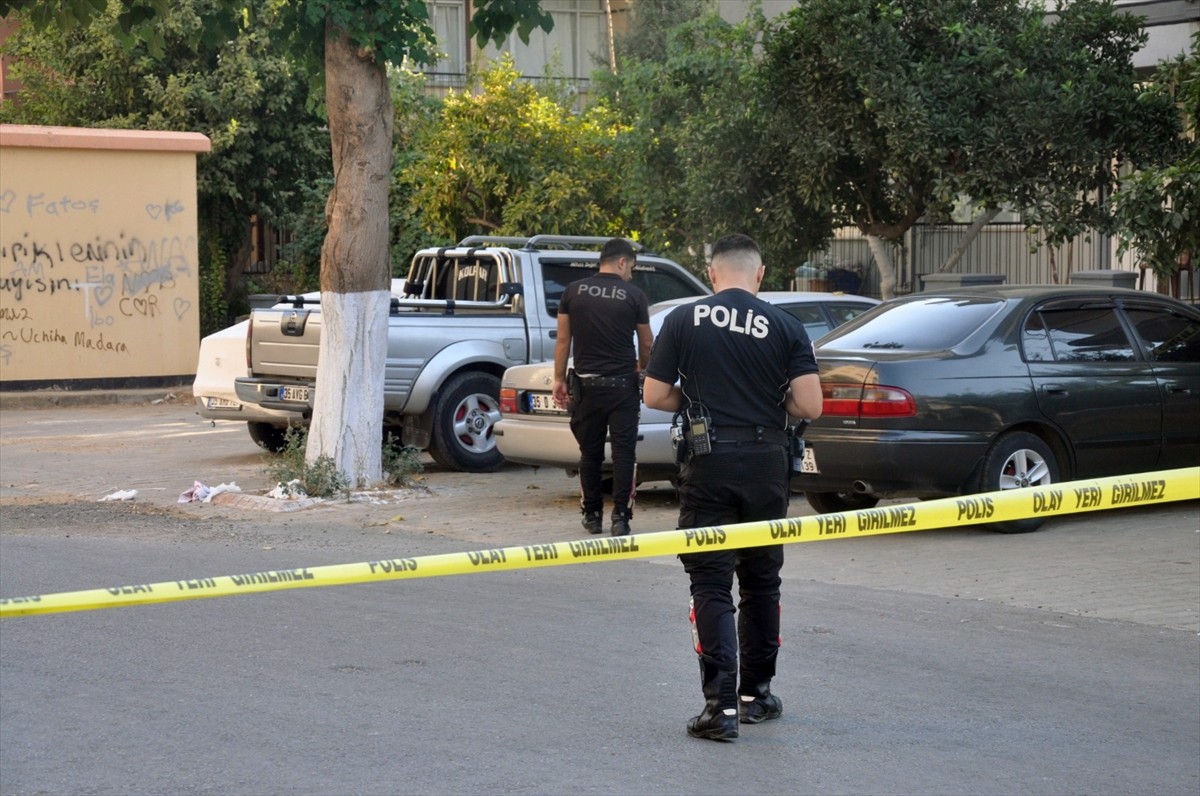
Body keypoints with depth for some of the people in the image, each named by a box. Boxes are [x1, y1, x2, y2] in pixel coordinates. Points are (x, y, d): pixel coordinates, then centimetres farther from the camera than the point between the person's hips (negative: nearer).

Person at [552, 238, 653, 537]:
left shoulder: (573, 292, 2)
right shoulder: (634, 295, -3)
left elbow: (563, 340, 4)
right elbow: (646, 343, 8)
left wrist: (559, 379, 11)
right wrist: (642, 367, 28)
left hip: (586, 384, 2)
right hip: (623, 385, -2)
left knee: (590, 452, 11)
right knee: (624, 452, 1)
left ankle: (592, 515, 16)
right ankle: (620, 517, -5)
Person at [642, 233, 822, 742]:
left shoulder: (683, 321, 0)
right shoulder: (785, 327, 1)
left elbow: (655, 396, 0)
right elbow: (810, 406, -5)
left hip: (709, 462, -2)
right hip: (767, 465, 2)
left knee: (711, 583, 0)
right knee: (761, 581, 16)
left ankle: (721, 703, -11)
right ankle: (755, 694, 25)